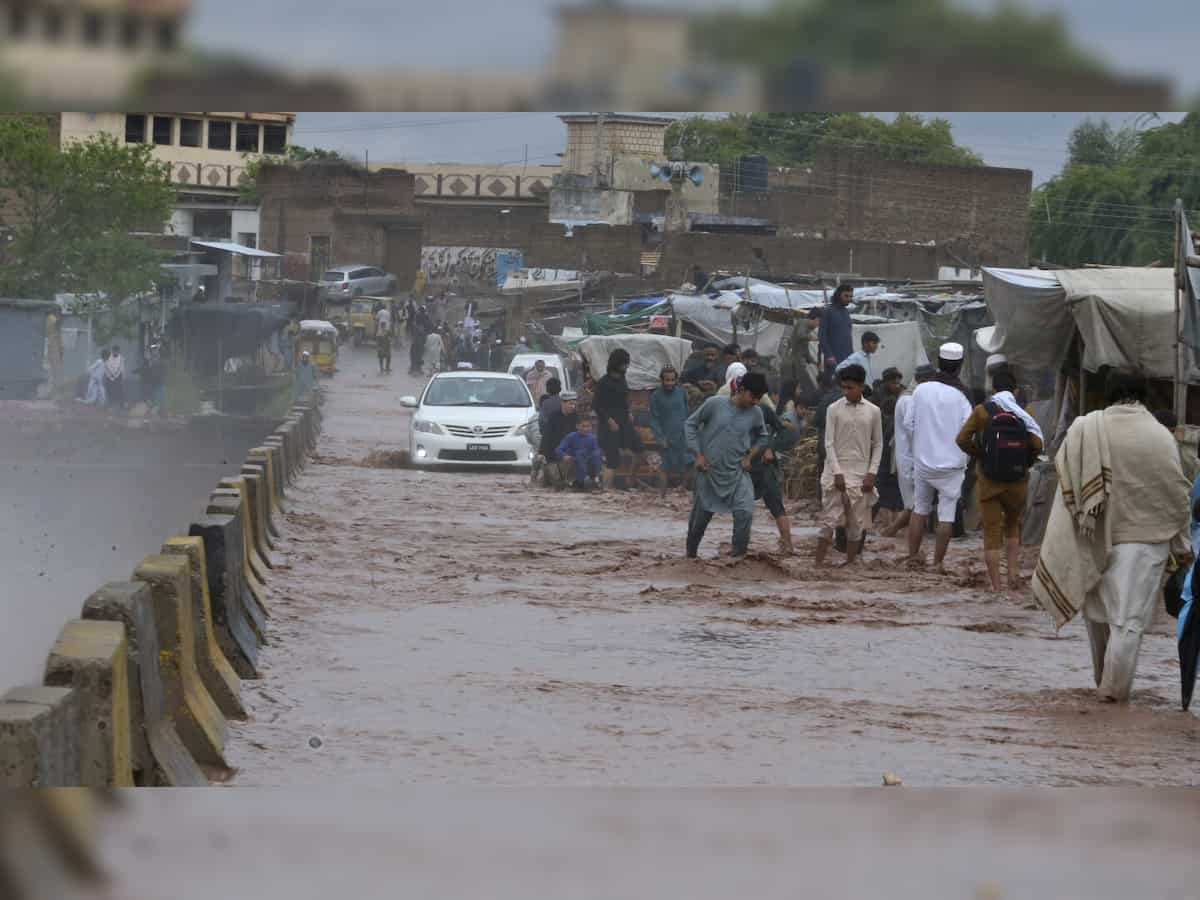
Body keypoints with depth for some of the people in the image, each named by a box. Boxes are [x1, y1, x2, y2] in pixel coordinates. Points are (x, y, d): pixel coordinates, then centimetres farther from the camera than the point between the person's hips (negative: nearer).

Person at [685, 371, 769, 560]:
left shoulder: (756, 413, -3)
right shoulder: (714, 404, -11)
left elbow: (762, 438, 16)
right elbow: (691, 424, 0)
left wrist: (750, 456, 1)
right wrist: (698, 454, -5)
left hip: (737, 472, 1)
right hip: (709, 471, -1)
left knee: (745, 512, -19)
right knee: (701, 515, 9)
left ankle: (739, 555, -6)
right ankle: (691, 554, 32)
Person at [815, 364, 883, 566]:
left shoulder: (873, 411, 4)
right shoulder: (834, 409, -1)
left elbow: (878, 445, 8)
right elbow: (829, 443, -3)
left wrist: (872, 473, -2)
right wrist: (837, 472, -11)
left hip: (860, 475, 2)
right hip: (836, 472, -2)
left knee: (856, 523, 4)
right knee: (829, 521, -5)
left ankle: (850, 564, 12)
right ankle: (818, 565, -4)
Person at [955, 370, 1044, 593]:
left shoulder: (982, 411, -3)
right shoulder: (1023, 414, -1)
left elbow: (963, 439, -10)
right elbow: (1036, 444, -11)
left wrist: (978, 455, 5)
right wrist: (1025, 463, 6)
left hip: (988, 481, -1)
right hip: (1017, 482, 1)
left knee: (992, 532, 3)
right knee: (1013, 525, 23)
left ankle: (995, 585, 0)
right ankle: (1014, 570, 8)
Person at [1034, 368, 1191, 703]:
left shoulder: (1085, 429, -6)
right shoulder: (1160, 436, -8)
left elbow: (1067, 481, -1)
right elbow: (1177, 495, -3)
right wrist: (1181, 544, 6)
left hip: (1096, 537, 2)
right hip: (1144, 538, -2)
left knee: (1098, 611, 20)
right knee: (1129, 618, 2)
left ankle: (1104, 680, 31)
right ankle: (1114, 688, -1)